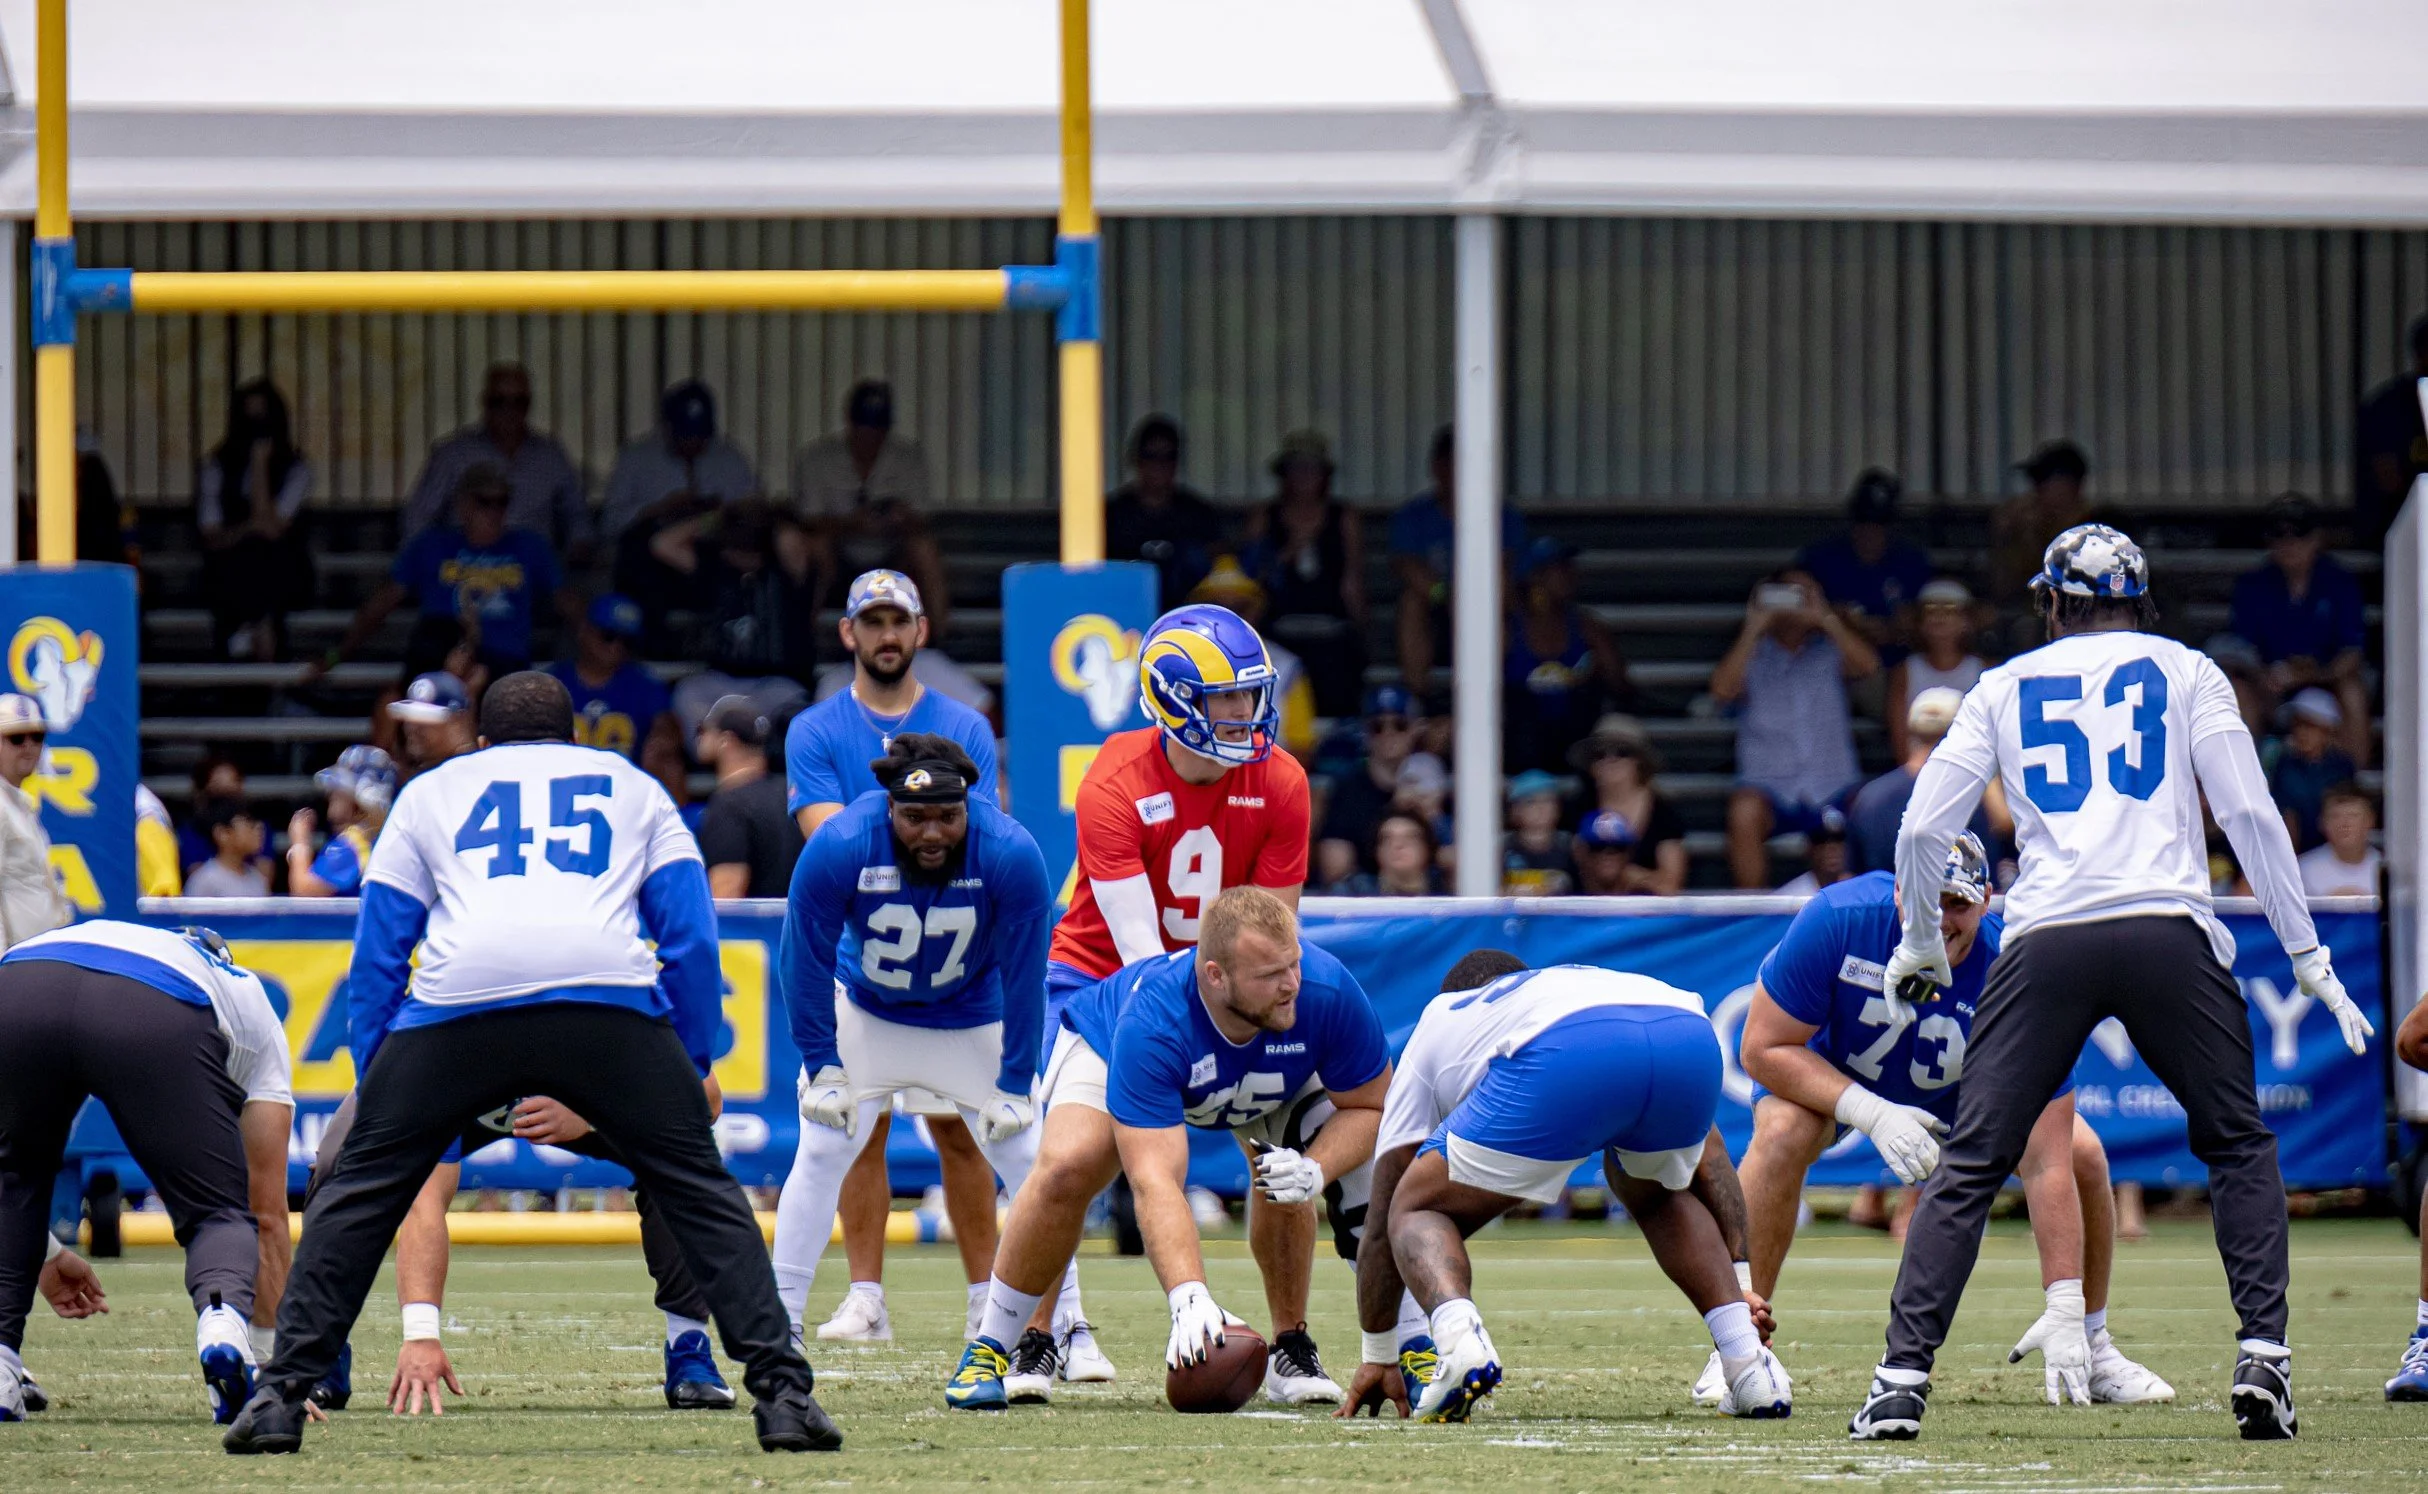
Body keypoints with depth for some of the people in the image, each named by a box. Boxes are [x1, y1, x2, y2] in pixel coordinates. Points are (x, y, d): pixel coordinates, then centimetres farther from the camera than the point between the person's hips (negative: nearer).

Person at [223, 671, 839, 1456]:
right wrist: (697, 1066, 25)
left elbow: (377, 950, 24)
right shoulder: (635, 788, 31)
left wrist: (370, 1079, 28)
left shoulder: (431, 793, 31)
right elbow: (691, 935, 20)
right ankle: (779, 1390, 2)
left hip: (457, 1001, 0)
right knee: (701, 1188, 13)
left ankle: (283, 1392, 6)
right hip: (611, 1000, 0)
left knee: (358, 1189, 14)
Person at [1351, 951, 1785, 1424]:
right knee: (1658, 1196, 36)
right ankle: (1748, 1362, 16)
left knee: (1419, 1216, 16)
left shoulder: (1439, 1018, 40)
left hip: (1562, 1064, -4)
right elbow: (1705, 1159, 40)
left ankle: (1458, 1338, -17)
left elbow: (1384, 1212, 39)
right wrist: (1743, 1279, 41)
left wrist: (1378, 1354, 45)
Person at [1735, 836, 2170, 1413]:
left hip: (1958, 1090, 1)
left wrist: (2065, 1312, -40)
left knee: (2082, 1154, -17)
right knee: (1782, 1132, -33)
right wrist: (1871, 1113, -43)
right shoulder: (1839, 920, -37)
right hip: (1831, 1069, -1)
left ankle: (2089, 1346, 5)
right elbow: (1764, 1049, -28)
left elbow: (2048, 1163, -36)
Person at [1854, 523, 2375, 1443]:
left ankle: (1903, 1378, -7)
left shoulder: (2005, 687, 19)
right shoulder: (2186, 673, 15)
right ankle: (2263, 1358, 0)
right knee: (2238, 1146, 15)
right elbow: (2249, 815, 5)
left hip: (2046, 942, 1)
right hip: (2169, 930, -1)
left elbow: (1924, 827, 14)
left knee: (1971, 1164, 4)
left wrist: (1920, 943, 30)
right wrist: (2307, 956, 8)